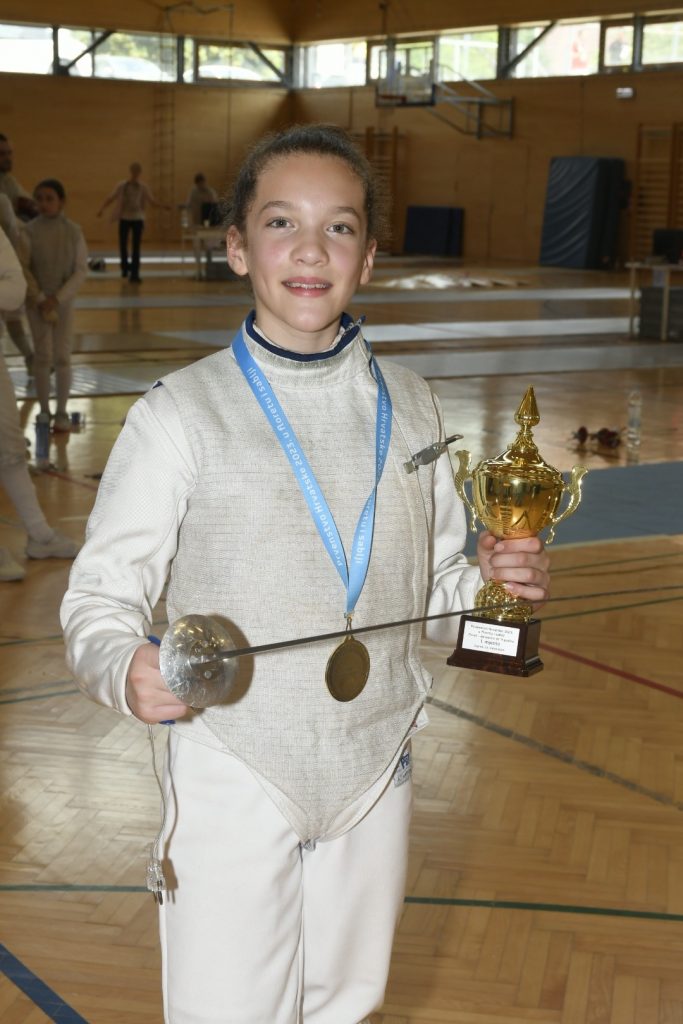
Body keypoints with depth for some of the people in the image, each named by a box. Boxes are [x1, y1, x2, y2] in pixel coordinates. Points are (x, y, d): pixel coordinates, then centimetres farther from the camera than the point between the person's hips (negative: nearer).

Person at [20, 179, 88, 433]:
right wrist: (40, 299, -12)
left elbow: (81, 271, -6)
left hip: (64, 300, 1)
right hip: (37, 301, -1)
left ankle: (61, 412, 9)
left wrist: (57, 298, -13)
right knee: (43, 356, 0)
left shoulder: (73, 231, -6)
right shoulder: (30, 230, -8)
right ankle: (44, 411, 12)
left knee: (62, 357, 0)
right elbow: (23, 268, -6)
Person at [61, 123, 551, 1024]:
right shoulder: (181, 413, -11)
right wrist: (125, 667, -30)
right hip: (233, 777, -4)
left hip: (375, 772, 4)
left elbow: (430, 583, 10)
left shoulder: (409, 405, 1)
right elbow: (102, 592, -10)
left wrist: (492, 576, -11)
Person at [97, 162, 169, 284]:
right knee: (123, 245, 4)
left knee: (136, 247, -4)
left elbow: (152, 201, 2)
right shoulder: (122, 186, -1)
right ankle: (125, 267, 31)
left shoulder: (143, 187, 1)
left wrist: (163, 206, -14)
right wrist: (102, 209, -11)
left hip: (138, 219, 0)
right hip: (124, 218, 0)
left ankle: (134, 275, 0)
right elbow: (111, 198, 0)